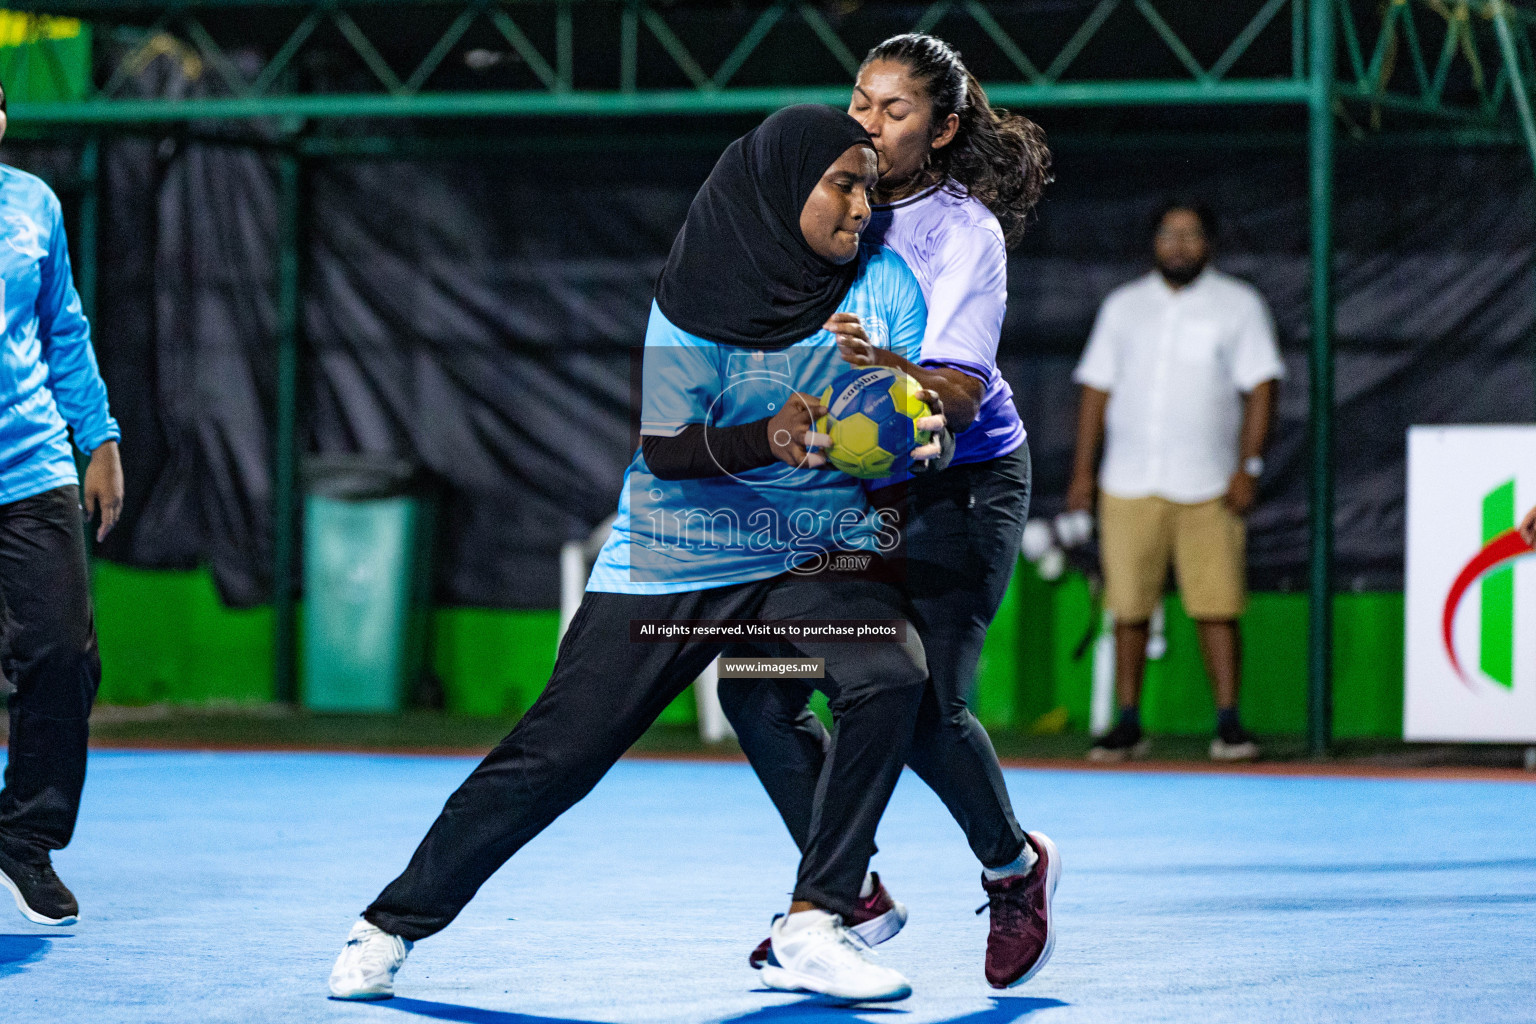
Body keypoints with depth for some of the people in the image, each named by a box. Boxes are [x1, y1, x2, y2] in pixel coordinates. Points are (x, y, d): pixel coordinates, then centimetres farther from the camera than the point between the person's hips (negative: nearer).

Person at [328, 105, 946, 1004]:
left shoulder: (881, 283, -4)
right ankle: (392, 926, 14)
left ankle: (813, 929, -17)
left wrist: (922, 433, -33)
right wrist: (764, 440, -31)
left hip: (815, 556, 2)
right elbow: (663, 449, -13)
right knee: (555, 755, -2)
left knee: (891, 676, -27)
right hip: (674, 557, -2)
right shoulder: (701, 291, -11)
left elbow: (927, 412, -8)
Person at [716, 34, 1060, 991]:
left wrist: (888, 366, -44)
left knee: (919, 703, -20)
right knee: (758, 688, -6)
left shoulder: (966, 230, -15)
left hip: (958, 489, -6)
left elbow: (961, 394, -25)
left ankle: (1014, 866, 10)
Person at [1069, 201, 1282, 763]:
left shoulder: (1239, 305, 6)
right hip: (1128, 483, 2)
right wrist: (1083, 469, 7)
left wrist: (1248, 467, -10)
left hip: (1207, 486, -2)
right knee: (1128, 606, -1)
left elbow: (1260, 386, 0)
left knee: (1216, 606, -9)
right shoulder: (1123, 306, 15)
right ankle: (1128, 724, 6)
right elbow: (1097, 388, 15)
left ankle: (1228, 722, -4)